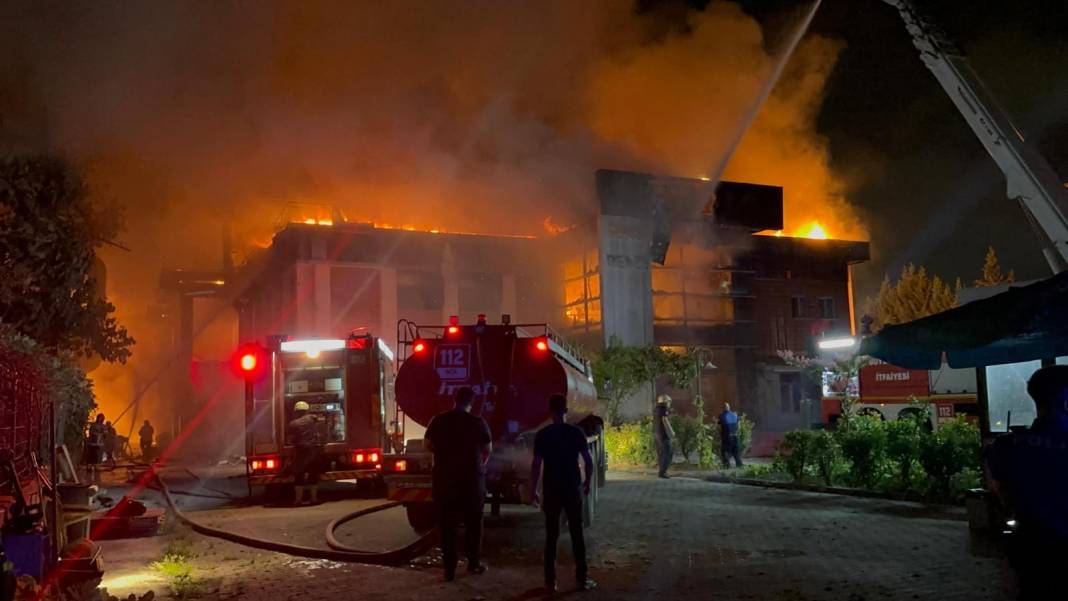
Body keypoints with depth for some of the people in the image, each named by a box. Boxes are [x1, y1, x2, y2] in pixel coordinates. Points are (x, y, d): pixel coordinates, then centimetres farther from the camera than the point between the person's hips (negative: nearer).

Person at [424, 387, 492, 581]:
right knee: (473, 522, 16)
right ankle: (474, 563, 24)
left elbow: (427, 445, 6)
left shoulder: (438, 420, -4)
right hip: (472, 479, -1)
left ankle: (449, 569, 7)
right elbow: (488, 449, 2)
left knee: (446, 525, 7)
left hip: (444, 479, 1)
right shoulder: (478, 422, -8)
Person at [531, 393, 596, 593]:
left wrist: (534, 490, 2)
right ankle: (581, 579, 13)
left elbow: (536, 465, -8)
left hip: (551, 490, 0)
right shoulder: (576, 432, -4)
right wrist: (587, 483, 11)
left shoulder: (542, 435, -6)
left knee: (551, 535, 8)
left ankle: (550, 581, 10)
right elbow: (589, 462, -4)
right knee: (577, 534, 9)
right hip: (573, 489, 0)